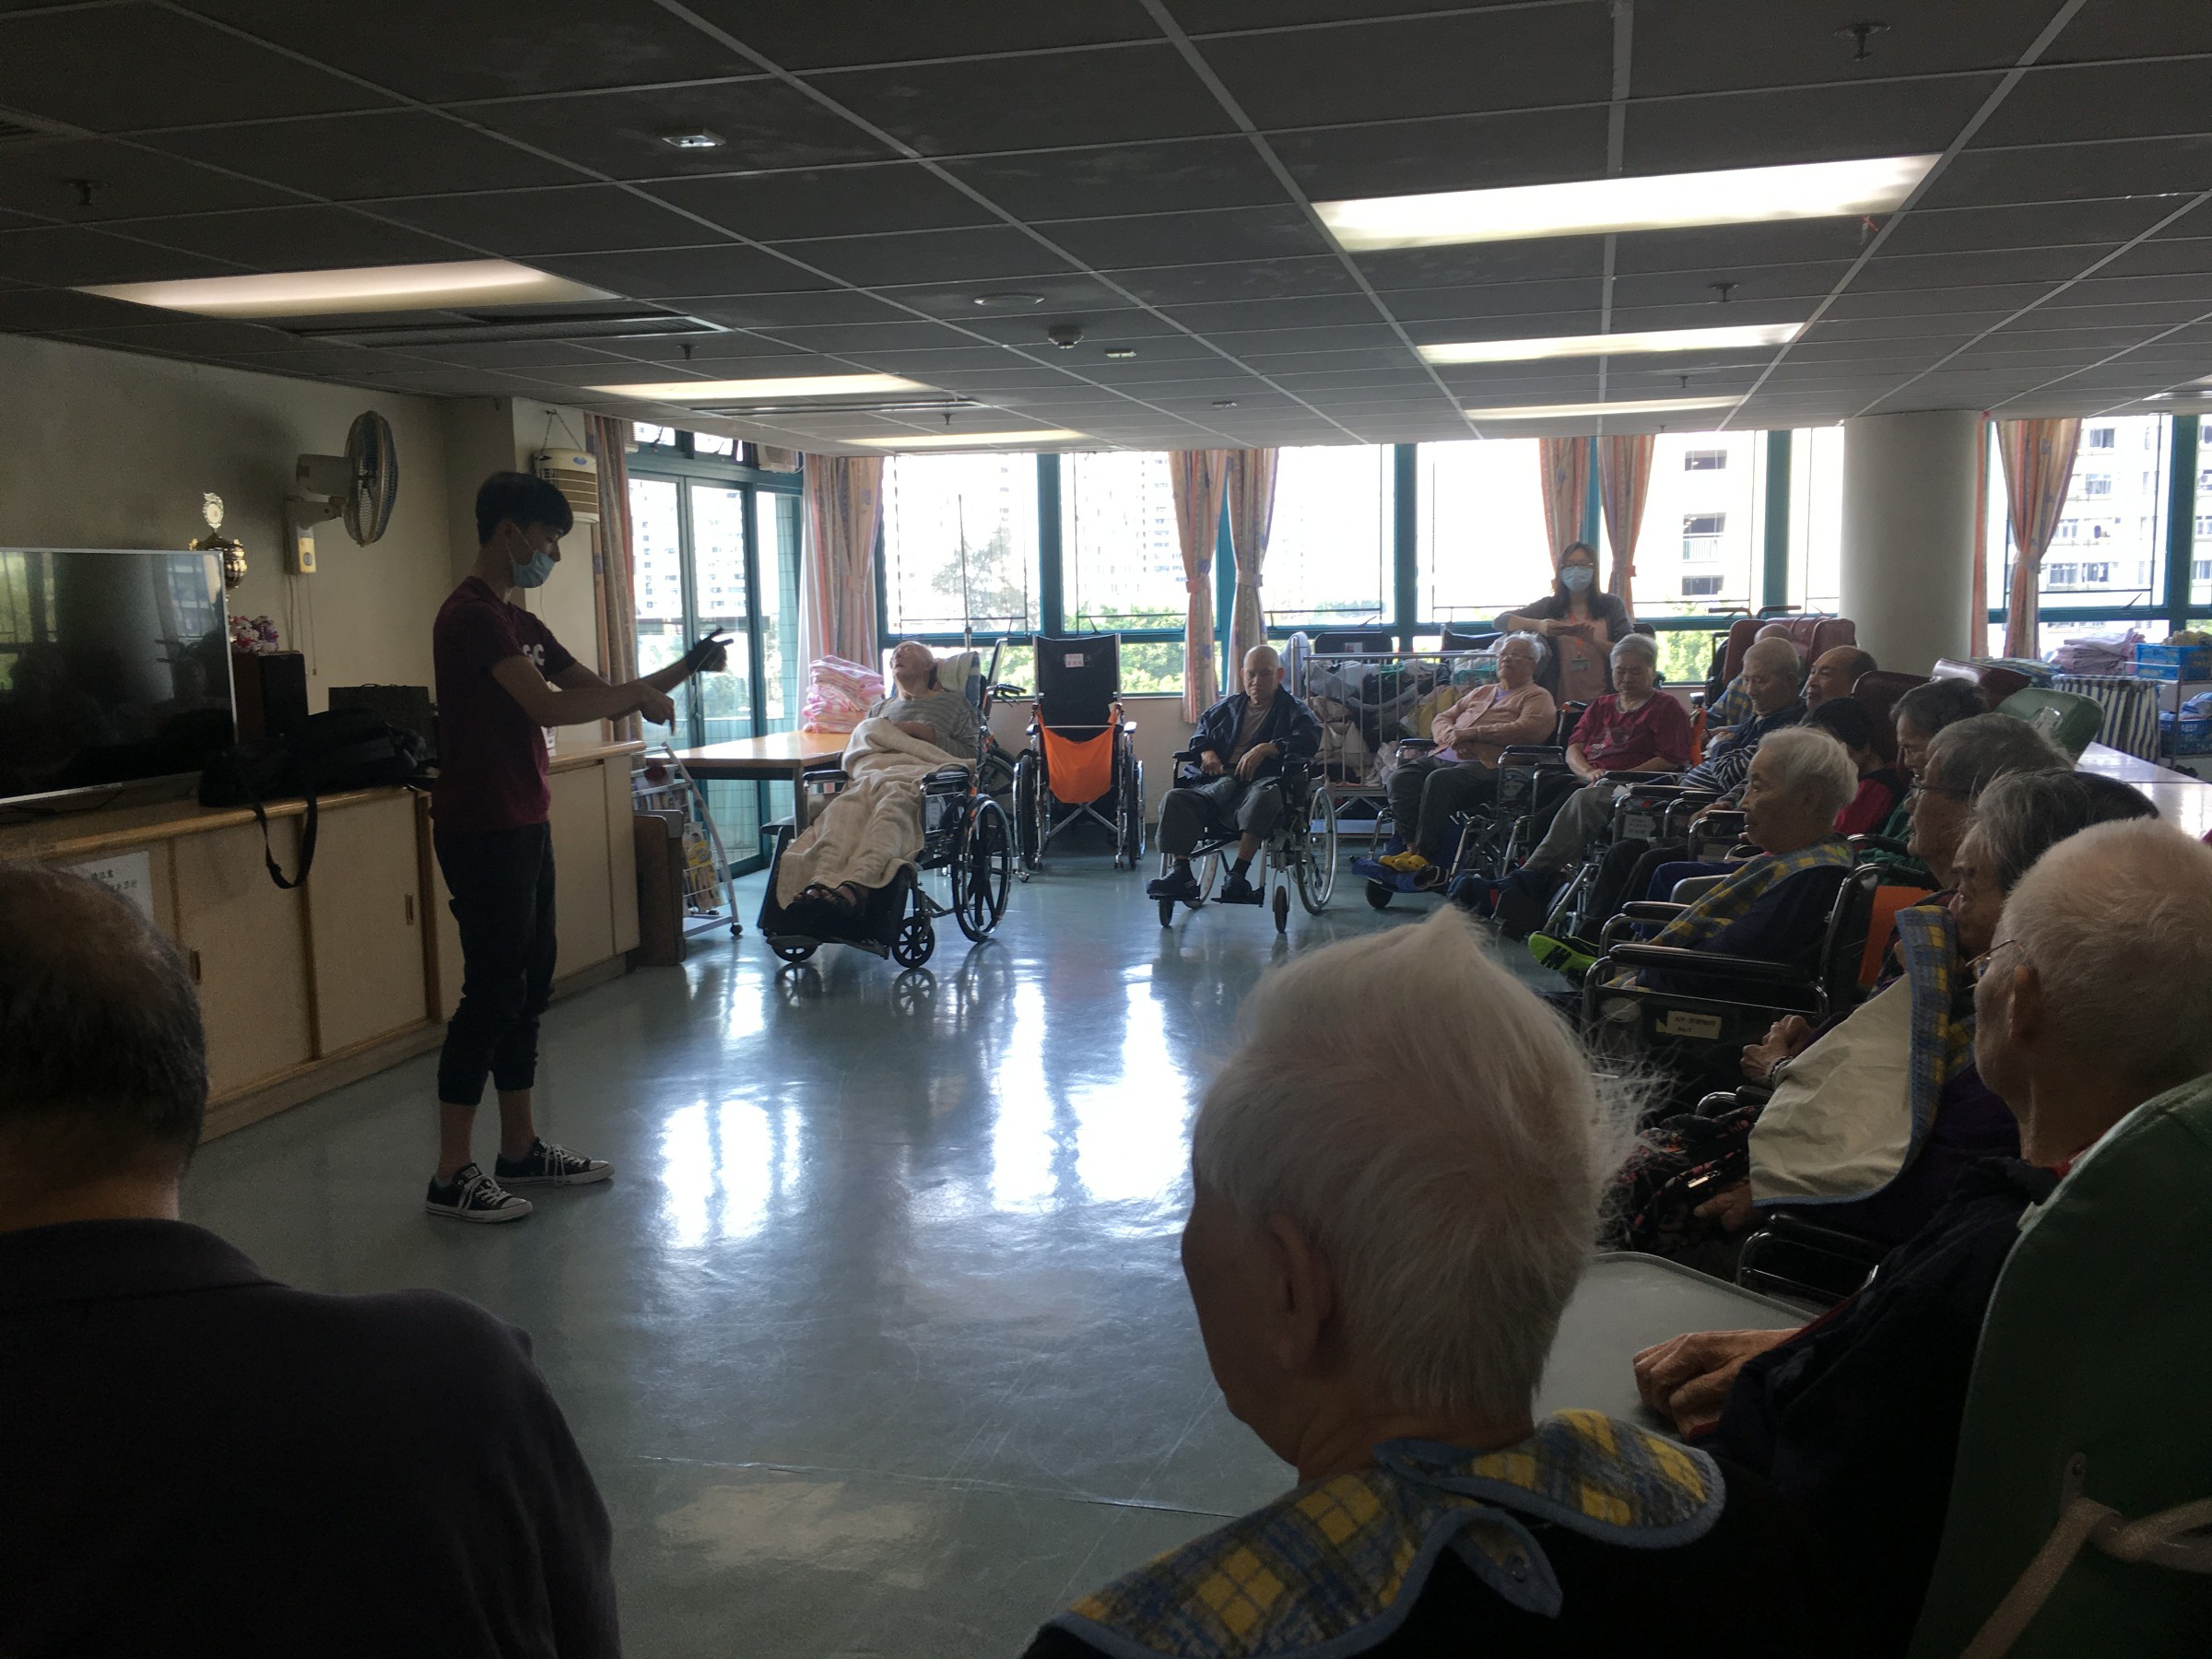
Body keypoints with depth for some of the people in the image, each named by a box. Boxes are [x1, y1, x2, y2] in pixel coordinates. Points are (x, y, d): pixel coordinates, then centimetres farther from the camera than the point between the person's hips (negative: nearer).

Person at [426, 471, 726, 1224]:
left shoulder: (519, 623, 17)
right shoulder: (472, 617, -15)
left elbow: (600, 692, 16)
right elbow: (551, 706, -25)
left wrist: (682, 669, -1)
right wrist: (636, 695, -12)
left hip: (523, 826, 10)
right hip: (482, 831, -10)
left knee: (528, 986, 14)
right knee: (492, 991, -7)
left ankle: (521, 1149, 24)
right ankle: (452, 1175, 1)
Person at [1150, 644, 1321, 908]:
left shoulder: (1293, 710, 17)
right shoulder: (1228, 706, 31)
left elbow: (1310, 740, -1)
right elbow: (1202, 730, 32)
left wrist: (1265, 749, -15)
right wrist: (1207, 752, 6)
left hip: (1264, 779, -4)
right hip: (1220, 779, 4)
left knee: (1262, 798, -43)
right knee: (1174, 799, -25)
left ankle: (1238, 874, -43)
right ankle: (1182, 874, -29)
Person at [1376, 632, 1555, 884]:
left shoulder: (1538, 697, 12)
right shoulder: (1481, 693, 34)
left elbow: (1528, 729, -9)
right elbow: (1441, 719, 27)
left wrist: (1472, 733, -12)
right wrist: (1451, 735, 1)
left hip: (1486, 764, -7)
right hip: (1445, 757, 7)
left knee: (1440, 780, -36)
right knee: (1401, 777, -22)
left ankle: (1426, 856, -34)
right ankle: (1413, 847, -28)